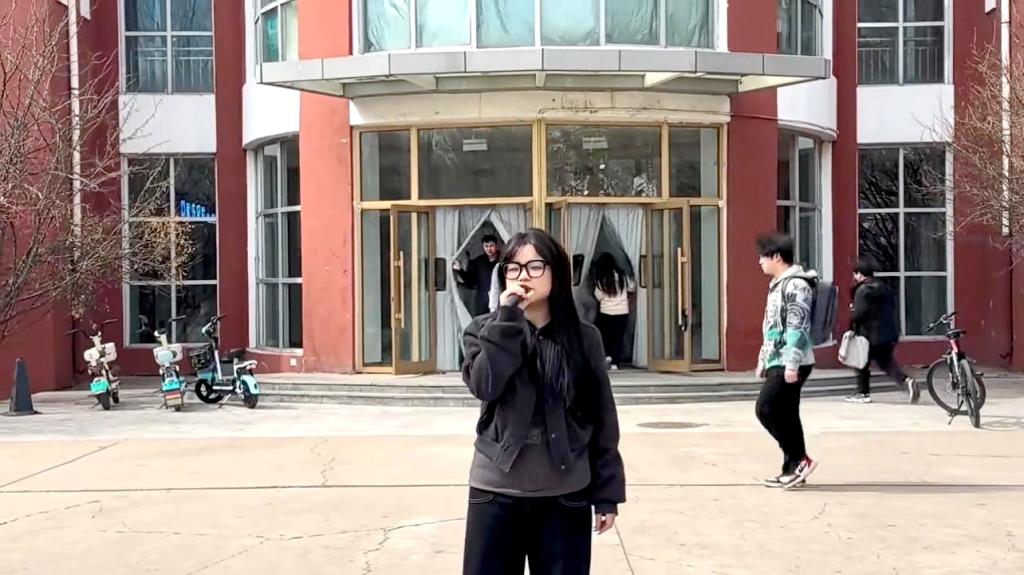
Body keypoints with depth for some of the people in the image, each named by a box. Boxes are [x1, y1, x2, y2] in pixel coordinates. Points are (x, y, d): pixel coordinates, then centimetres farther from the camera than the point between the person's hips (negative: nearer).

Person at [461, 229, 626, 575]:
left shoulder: (584, 338, 2)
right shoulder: (486, 331, 2)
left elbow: (602, 421, 4)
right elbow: (484, 385, -18)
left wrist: (607, 494, 3)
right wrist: (508, 317, -19)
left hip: (565, 495, 0)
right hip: (497, 491, 0)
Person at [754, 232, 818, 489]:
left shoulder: (796, 284, -14)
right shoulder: (778, 284, 17)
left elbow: (798, 328, -20)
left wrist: (792, 364, -24)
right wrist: (763, 358, 23)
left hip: (790, 363, -10)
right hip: (778, 362, 10)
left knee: (766, 410, -11)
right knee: (785, 415, 9)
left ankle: (800, 459, -3)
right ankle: (793, 468, 13)